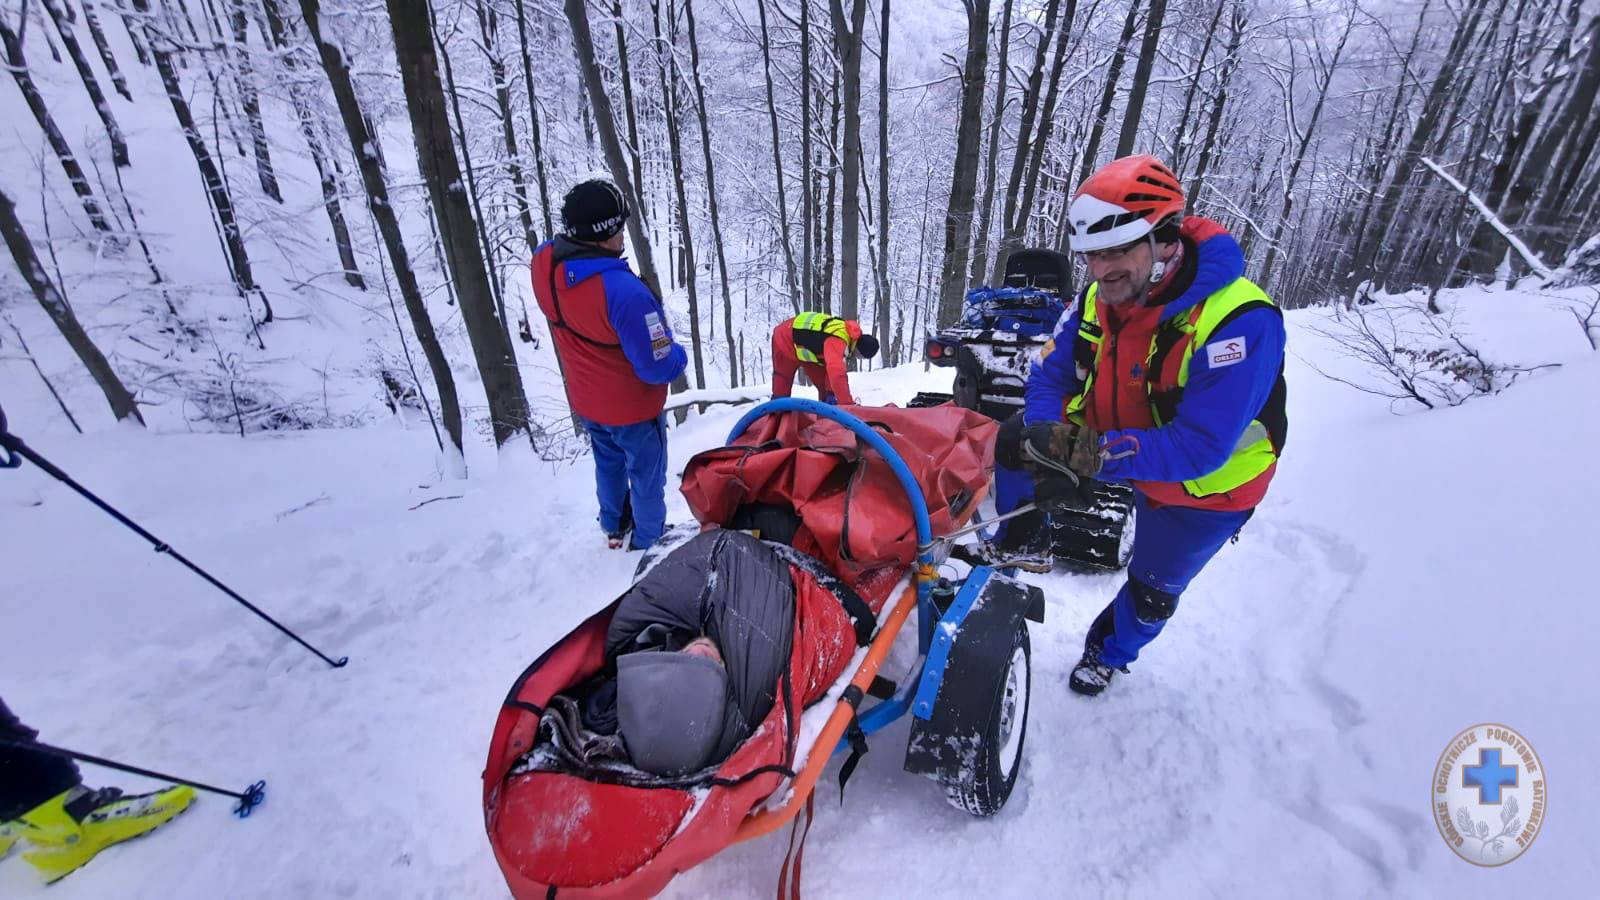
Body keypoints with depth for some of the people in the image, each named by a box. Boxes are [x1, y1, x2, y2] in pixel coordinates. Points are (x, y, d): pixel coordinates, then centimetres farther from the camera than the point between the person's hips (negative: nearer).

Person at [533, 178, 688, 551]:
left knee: (608, 464, 30)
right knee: (646, 476, 18)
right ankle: (648, 544, 40)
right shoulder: (624, 291, -38)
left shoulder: (543, 263, -16)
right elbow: (658, 366, -30)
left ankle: (614, 528, 52)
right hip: (633, 408, -7)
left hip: (585, 402, 7)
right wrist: (679, 355, -11)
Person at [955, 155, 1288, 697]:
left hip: (1204, 485, -4)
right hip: (1118, 439, 5)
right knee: (1014, 438, -9)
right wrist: (1053, 456, -32)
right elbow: (1049, 376, -13)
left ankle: (1109, 653, 43)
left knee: (1153, 591, 10)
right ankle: (1021, 540, 14)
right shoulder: (1098, 298, -17)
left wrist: (1085, 452, -46)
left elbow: (1200, 447, -38)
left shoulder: (1241, 322, -35)